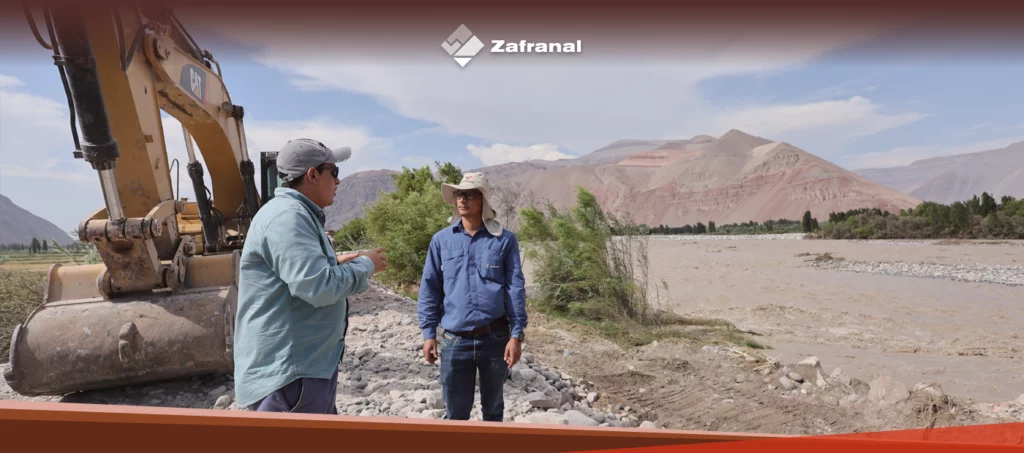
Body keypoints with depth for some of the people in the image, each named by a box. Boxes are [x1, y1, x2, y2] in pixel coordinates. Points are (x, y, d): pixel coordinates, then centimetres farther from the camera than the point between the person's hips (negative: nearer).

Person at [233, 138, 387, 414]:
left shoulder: (297, 214, 15)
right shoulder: (287, 216, -20)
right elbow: (318, 287, -28)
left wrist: (335, 263, 12)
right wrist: (365, 266, -13)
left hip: (303, 366, 11)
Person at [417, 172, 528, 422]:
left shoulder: (504, 239, -1)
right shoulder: (441, 240, 2)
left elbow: (516, 288, -2)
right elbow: (429, 288, 5)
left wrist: (516, 335, -7)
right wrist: (428, 333, 1)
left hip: (496, 338, 0)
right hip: (455, 340, 1)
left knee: (494, 408, 17)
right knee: (456, 412, 9)